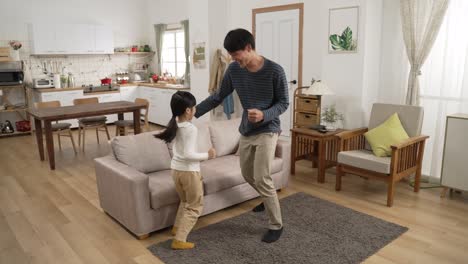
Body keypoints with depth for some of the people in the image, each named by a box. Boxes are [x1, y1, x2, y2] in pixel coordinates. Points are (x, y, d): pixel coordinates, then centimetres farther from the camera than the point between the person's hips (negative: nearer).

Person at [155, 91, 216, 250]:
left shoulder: (174, 124, 1)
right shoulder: (191, 128, -22)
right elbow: (188, 154, -26)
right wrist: (207, 155, -16)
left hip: (175, 169, 8)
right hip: (189, 171, -8)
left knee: (185, 201, 29)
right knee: (195, 207, 7)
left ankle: (177, 227, 39)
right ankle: (179, 240, 4)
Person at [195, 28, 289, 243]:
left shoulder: (275, 71, -18)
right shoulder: (234, 70, -4)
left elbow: (284, 103, -10)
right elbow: (218, 97, 4)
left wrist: (264, 115, -29)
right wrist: (193, 112, -1)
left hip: (267, 131, -6)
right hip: (246, 131, 6)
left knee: (262, 178, -10)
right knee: (247, 174, 17)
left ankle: (276, 225, 7)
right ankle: (268, 198, 46)